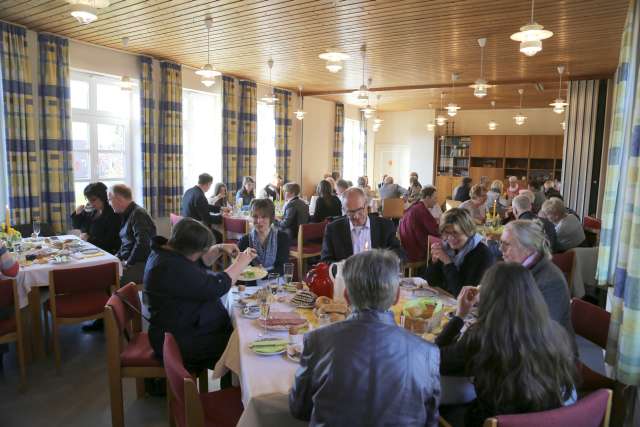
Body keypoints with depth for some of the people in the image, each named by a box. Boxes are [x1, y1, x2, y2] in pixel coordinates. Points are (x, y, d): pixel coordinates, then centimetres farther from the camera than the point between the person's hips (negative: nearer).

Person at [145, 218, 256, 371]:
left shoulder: (167, 250, 1)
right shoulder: (172, 269, -30)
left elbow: (200, 262, 18)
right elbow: (218, 286, -27)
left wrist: (219, 249, 2)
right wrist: (240, 263, -13)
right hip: (179, 342, -10)